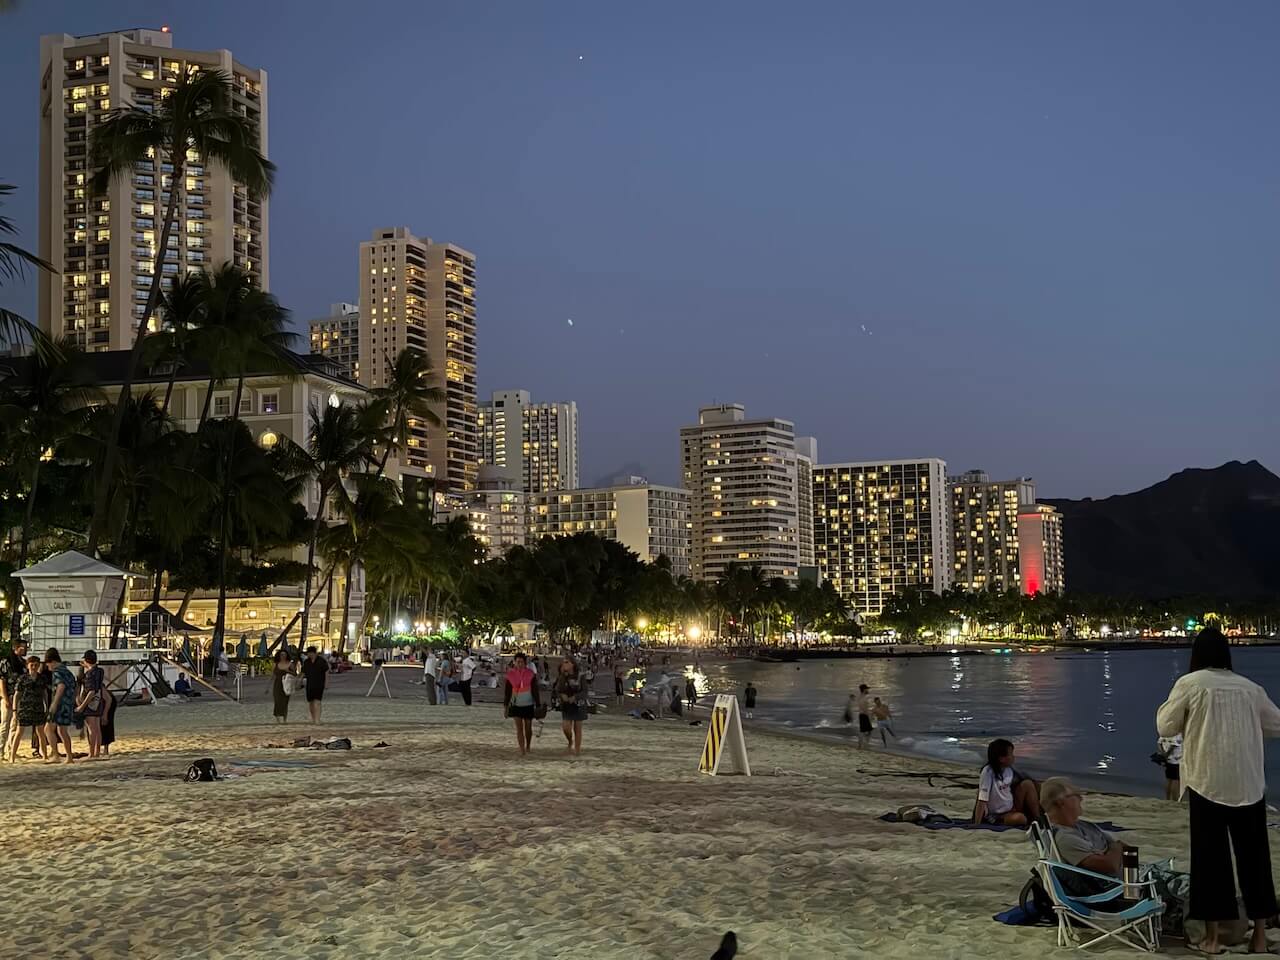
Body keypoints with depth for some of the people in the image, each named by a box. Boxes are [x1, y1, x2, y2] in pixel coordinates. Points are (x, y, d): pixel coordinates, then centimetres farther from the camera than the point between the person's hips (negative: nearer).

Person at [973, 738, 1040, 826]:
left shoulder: (1009, 770, -2)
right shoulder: (988, 772, -22)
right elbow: (982, 801, -23)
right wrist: (976, 826, -25)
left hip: (1011, 809, 7)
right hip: (995, 817, -7)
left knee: (1027, 784, -7)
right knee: (1020, 818, -35)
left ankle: (1038, 819, -3)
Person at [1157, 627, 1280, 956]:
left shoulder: (1189, 684, -3)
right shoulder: (1249, 687, 7)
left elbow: (1166, 727, 4)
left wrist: (1179, 711, 22)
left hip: (1208, 783, -2)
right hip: (1249, 785, 2)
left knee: (1210, 857, 4)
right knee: (1254, 857, 9)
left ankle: (1212, 936, 7)